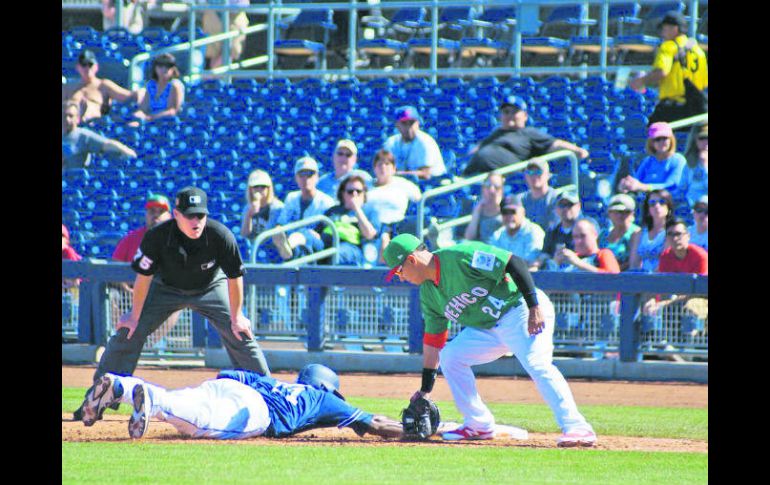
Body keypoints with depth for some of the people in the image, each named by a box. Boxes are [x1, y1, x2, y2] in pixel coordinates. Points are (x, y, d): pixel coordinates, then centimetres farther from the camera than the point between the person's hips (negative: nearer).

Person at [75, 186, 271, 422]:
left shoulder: (221, 236, -32)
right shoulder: (156, 236, -32)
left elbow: (234, 277, -19)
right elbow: (144, 276, -18)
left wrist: (236, 317, -13)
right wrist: (135, 315, -10)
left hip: (211, 288, 0)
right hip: (166, 288, 0)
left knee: (240, 334, -9)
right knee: (128, 332, -8)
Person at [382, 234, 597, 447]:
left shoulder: (461, 257, -21)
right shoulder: (428, 293, 7)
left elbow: (515, 263, -24)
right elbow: (432, 339, 13)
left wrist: (534, 307, -29)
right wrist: (425, 388, 11)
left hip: (522, 310, -9)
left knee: (536, 364, -27)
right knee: (450, 356, 2)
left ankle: (577, 428, -31)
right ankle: (479, 426, 8)